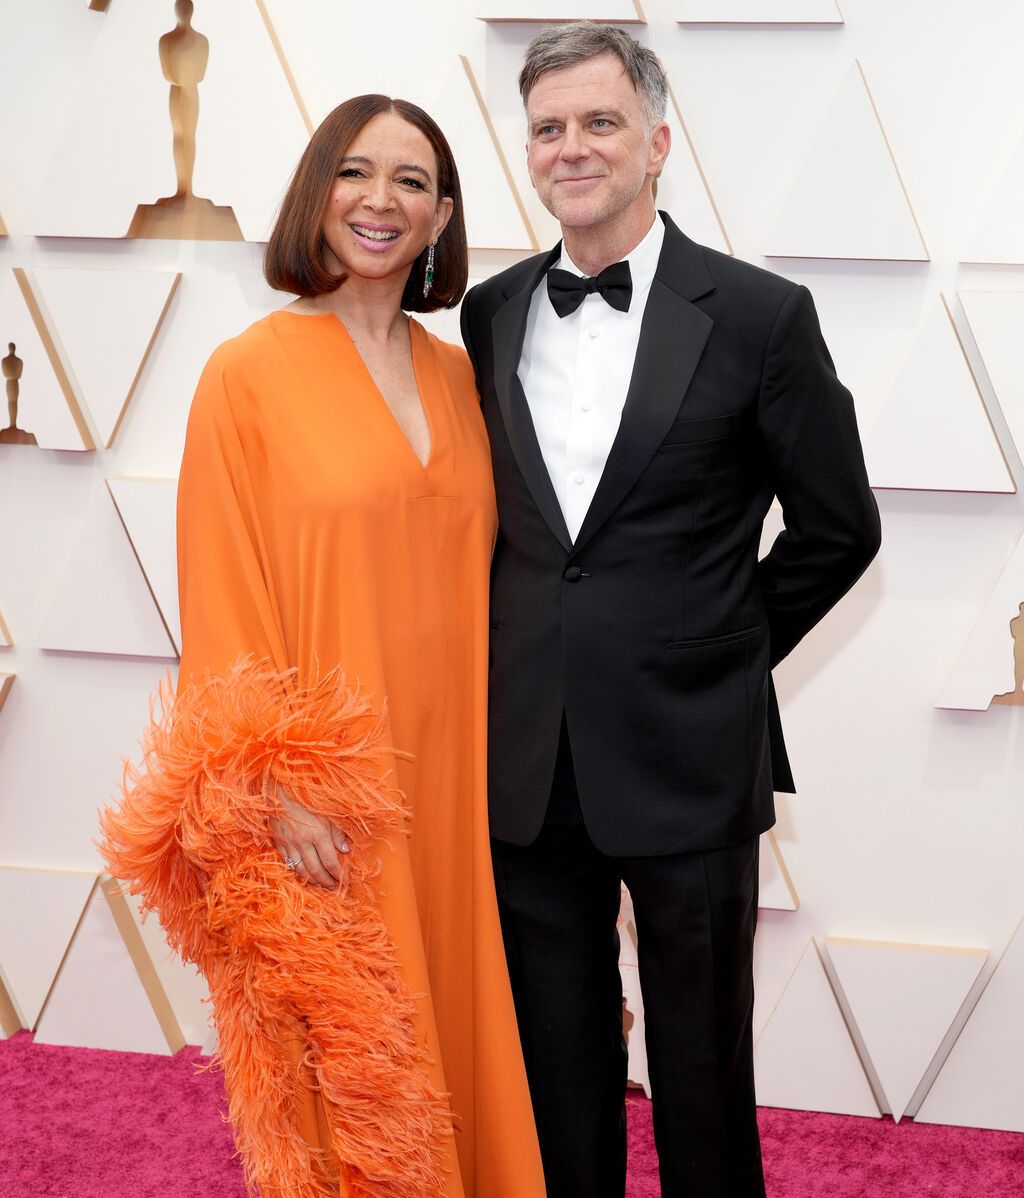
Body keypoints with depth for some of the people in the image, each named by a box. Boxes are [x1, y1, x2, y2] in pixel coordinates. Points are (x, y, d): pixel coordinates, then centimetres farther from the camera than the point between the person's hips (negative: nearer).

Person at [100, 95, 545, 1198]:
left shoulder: (455, 376, 9)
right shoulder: (248, 372, -7)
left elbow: (475, 578, 12)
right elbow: (224, 600, -9)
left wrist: (493, 757, 8)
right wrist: (279, 787, -13)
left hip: (449, 780, 5)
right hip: (320, 810, -5)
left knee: (454, 1025, 15)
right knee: (346, 1056, 7)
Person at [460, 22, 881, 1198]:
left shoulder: (759, 315, -7)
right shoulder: (490, 315, 6)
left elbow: (837, 528, 1)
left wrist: (725, 651, 2)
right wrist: (525, 649, 7)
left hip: (688, 760, -3)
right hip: (529, 762, 4)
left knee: (700, 1075, 12)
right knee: (556, 1075, 16)